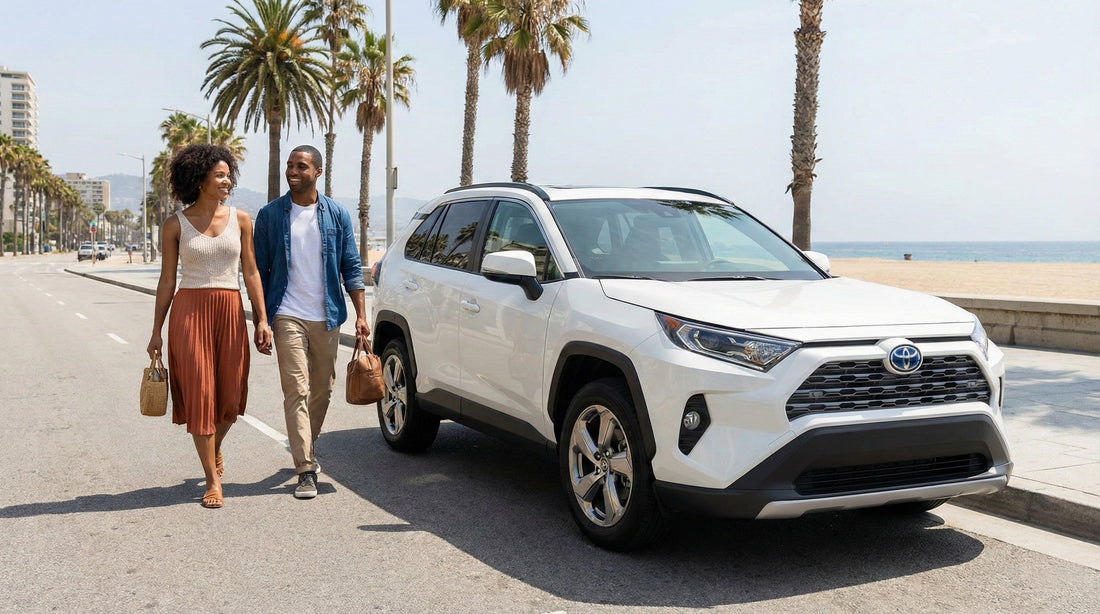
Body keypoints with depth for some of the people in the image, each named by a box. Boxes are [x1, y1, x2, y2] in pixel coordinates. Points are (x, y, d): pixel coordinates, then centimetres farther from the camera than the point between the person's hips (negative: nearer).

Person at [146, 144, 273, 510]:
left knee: (230, 395, 5)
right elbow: (167, 280, 4)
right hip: (189, 311, -2)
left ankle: (215, 448, 38)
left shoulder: (240, 219, 6)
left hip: (230, 311, 2)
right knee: (199, 393, -3)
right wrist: (156, 331, 3)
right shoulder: (175, 225, 1)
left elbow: (251, 272, 7)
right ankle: (213, 480, 5)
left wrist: (262, 320, 2)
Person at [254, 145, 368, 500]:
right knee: (296, 390, -9)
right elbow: (259, 270, 5)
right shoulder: (270, 215, 2)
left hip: (327, 317, 2)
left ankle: (307, 445, 37)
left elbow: (351, 268, 6)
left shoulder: (337, 215, 5)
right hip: (287, 316, -2)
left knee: (322, 390, 13)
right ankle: (305, 470, -8)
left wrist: (361, 315, -1)